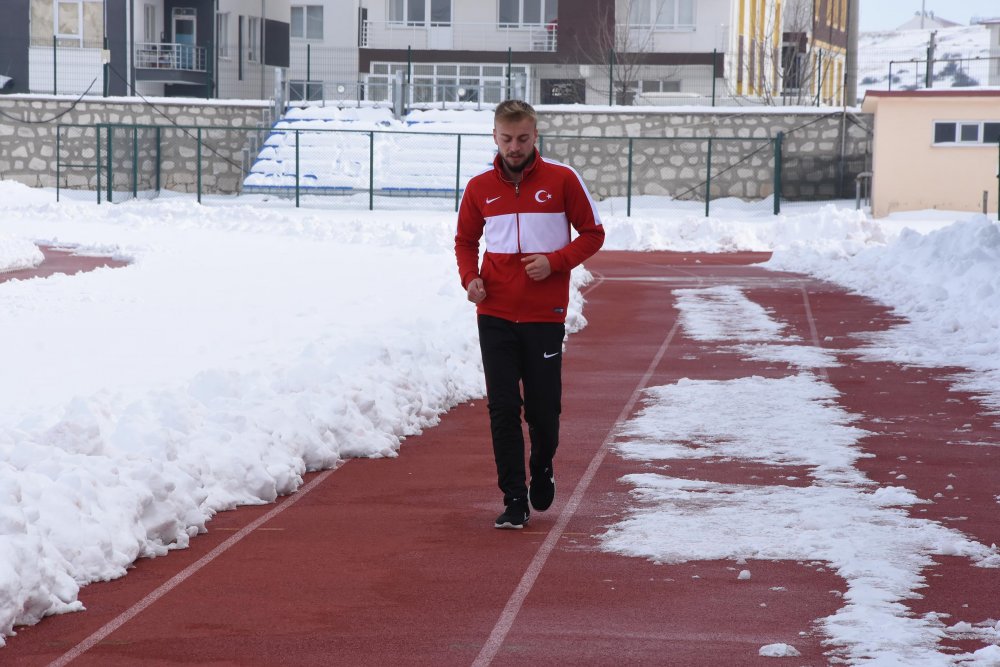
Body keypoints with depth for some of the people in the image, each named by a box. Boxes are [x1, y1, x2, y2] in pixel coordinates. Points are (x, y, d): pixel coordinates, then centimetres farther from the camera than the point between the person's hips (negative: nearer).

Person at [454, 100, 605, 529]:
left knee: (543, 408, 4)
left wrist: (555, 261, -13)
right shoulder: (480, 188, 5)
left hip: (545, 316, -2)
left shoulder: (562, 180, -3)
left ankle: (542, 470, 34)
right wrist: (470, 277, -3)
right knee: (502, 409, -3)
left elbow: (593, 234, 3)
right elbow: (466, 240, 17)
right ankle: (514, 500, 3)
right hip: (495, 315, 2)